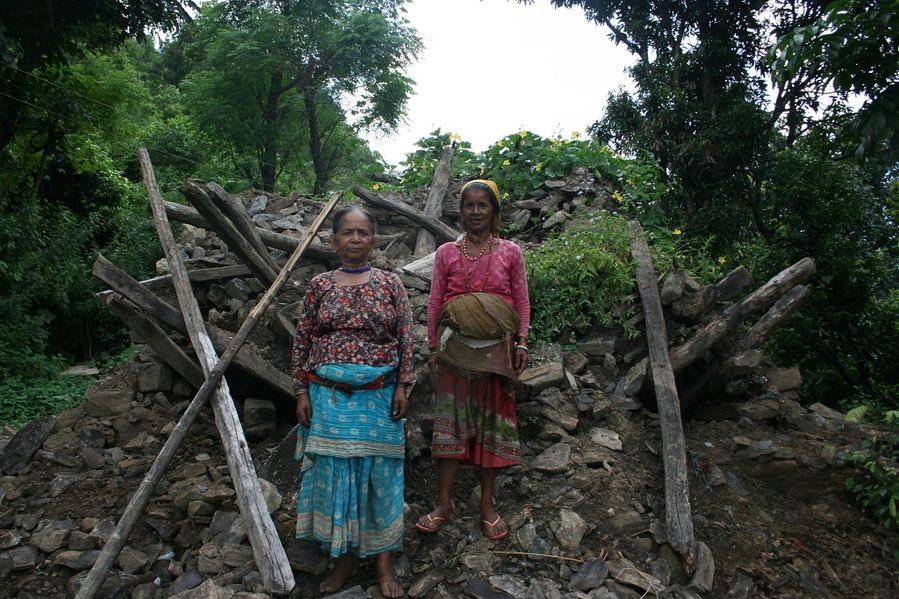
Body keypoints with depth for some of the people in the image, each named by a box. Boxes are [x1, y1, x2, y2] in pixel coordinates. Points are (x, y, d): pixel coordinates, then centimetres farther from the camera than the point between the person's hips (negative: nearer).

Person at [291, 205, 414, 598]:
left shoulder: (390, 283, 1)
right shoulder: (320, 285, 2)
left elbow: (405, 339, 1)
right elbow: (302, 341, 3)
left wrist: (402, 386, -5)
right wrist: (302, 392, -1)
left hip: (378, 396, -1)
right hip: (329, 395, 1)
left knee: (379, 473, 6)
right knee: (333, 473, 8)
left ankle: (383, 557, 23)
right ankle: (344, 554, 27)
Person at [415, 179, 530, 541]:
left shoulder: (510, 252, 4)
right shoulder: (446, 253, 5)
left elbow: (522, 301, 5)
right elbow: (434, 303, 6)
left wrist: (522, 342, -2)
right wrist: (433, 346, 4)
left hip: (496, 348, 0)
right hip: (456, 346, 0)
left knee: (493, 418, 5)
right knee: (450, 417, 1)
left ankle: (487, 504, 16)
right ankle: (444, 502, 11)